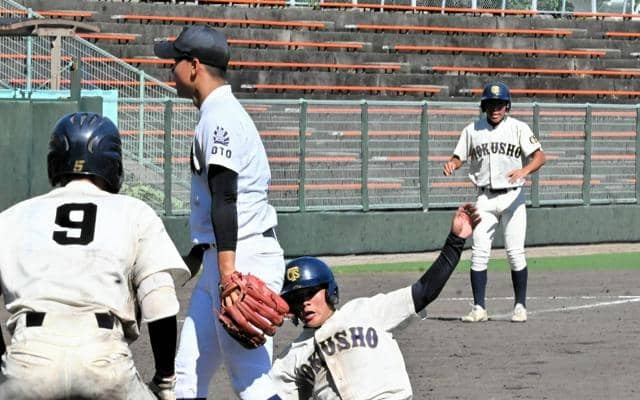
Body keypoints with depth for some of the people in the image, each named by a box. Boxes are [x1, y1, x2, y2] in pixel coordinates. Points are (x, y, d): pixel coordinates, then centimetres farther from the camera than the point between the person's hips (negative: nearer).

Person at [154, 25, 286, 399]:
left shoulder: (220, 117, -14)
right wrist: (200, 250, 33)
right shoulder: (222, 113, 18)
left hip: (244, 259, -11)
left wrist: (228, 273, -29)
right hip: (223, 260, 11)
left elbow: (225, 200, -23)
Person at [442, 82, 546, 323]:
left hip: (512, 196, -2)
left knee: (515, 254, -4)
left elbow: (539, 156, -9)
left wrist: (524, 170, -29)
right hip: (484, 198, 2)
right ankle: (479, 309, -1)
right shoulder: (472, 130, 8)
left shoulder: (518, 128, 0)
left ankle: (520, 306, 6)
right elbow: (459, 158, 11)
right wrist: (450, 166, -14)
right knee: (479, 254, -4)